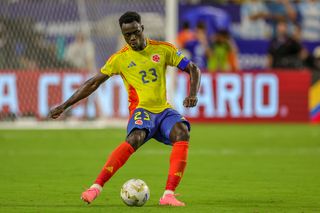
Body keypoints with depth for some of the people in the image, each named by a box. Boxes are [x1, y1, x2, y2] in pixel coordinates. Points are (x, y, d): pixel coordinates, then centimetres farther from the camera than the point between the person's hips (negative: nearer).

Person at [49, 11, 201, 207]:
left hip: (164, 110, 2)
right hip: (142, 110, -2)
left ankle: (169, 195, -34)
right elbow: (93, 83, 8)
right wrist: (65, 106, 5)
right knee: (135, 138, -36)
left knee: (182, 132, -30)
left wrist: (193, 94, -11)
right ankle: (96, 187, -34)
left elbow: (193, 69, 9)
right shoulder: (120, 58, 3)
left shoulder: (163, 49, 6)